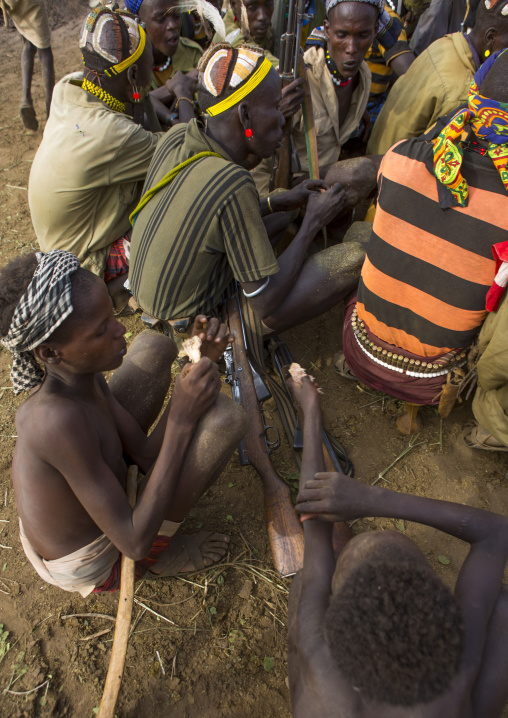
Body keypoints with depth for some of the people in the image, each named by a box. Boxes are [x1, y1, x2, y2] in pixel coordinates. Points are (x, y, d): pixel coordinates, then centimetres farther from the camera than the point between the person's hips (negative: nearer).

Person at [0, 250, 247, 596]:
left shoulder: (79, 370, -13)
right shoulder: (56, 418, -39)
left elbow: (147, 455, -9)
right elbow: (135, 543, -33)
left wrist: (202, 360, -19)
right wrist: (183, 419, -35)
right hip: (92, 570, -7)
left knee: (155, 347, 1)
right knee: (225, 416, -25)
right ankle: (156, 560, -3)